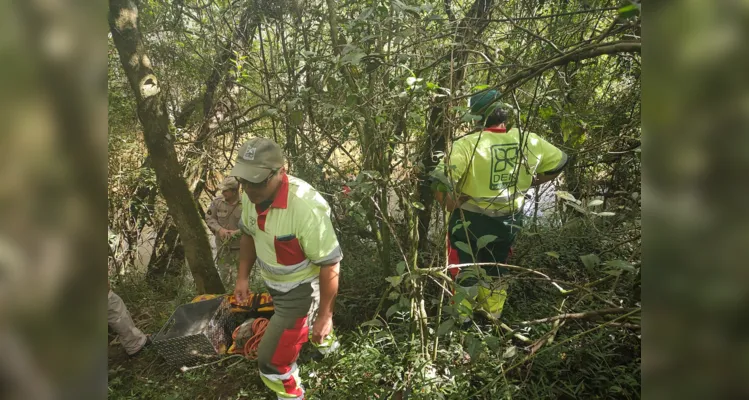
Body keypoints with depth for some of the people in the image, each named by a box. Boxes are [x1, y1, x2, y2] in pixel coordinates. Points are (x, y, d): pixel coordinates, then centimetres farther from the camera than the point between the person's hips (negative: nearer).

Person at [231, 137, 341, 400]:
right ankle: (325, 341, 70)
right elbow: (248, 233, 6)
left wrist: (325, 315, -22)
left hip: (301, 289, -8)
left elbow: (330, 264, -29)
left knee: (272, 360, -3)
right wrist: (243, 276, 6)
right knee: (301, 320, 36)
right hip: (274, 284, 8)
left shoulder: (306, 208, -38)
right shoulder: (251, 193, -15)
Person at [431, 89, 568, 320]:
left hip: (470, 222, -4)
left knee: (464, 276, 13)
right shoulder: (528, 141, -6)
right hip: (509, 221, 5)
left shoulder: (468, 144, -22)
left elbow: (441, 182, -28)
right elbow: (558, 163, 10)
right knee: (495, 275, 24)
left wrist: (452, 205, -11)